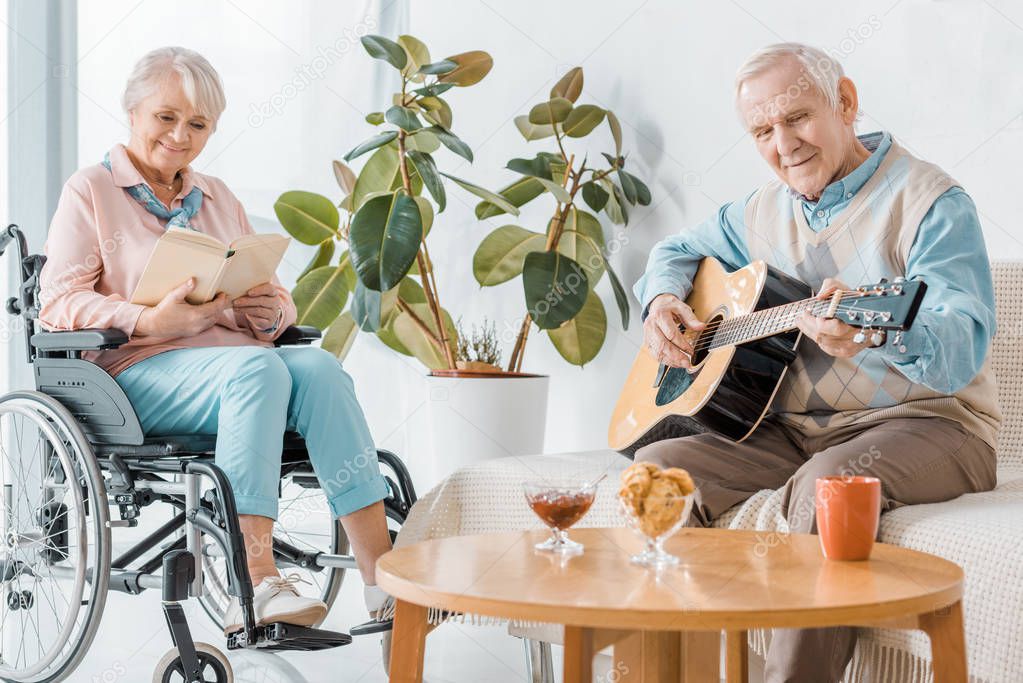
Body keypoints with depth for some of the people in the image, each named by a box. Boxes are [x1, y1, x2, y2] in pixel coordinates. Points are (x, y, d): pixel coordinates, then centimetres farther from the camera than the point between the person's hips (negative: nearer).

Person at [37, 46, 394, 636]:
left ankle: (384, 576, -37)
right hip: (139, 369, -5)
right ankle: (255, 587, -44)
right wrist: (149, 321, -21)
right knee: (258, 367, -36)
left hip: (236, 359, 5)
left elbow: (276, 299, 21)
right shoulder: (90, 191, 9)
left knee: (318, 366, -29)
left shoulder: (218, 198, 26)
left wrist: (270, 312, -5)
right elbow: (58, 303, -3)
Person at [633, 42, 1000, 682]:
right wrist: (663, 300, 4)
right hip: (792, 428, 6)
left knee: (828, 481, -38)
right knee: (658, 469, -15)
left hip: (925, 420, -6)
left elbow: (964, 347, -23)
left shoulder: (927, 201, -10)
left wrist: (878, 331, -46)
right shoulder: (765, 210, 11)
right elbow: (679, 249, 29)